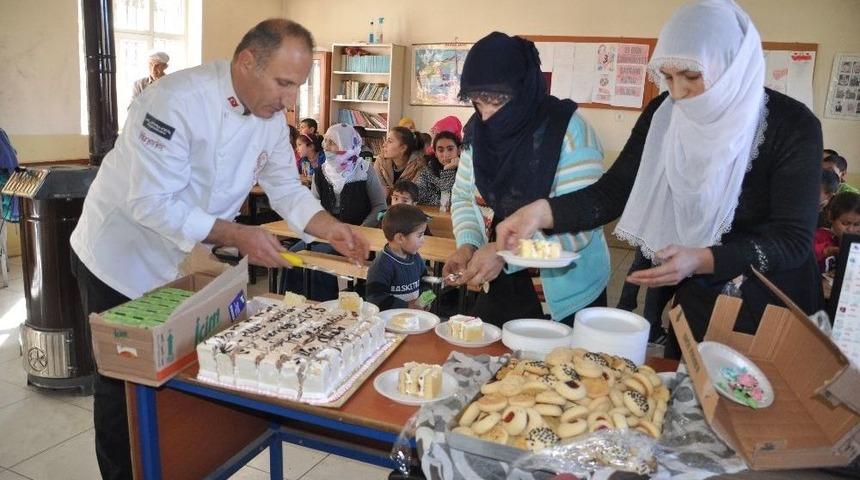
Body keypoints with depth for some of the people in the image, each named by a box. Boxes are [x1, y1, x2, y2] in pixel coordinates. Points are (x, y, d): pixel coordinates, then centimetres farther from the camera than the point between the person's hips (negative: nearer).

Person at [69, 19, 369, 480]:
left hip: (185, 264, 6)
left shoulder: (271, 117, -6)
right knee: (125, 387, 7)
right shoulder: (177, 100, -29)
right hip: (122, 264, -6)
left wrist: (330, 228, -17)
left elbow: (286, 189, 0)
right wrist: (236, 235, -34)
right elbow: (151, 202, -31)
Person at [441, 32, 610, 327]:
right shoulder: (478, 130, -3)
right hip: (504, 285, 5)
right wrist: (468, 244, -12)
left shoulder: (568, 130, -19)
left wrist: (505, 252, -31)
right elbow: (463, 196, 7)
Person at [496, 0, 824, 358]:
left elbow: (793, 240, -21)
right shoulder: (663, 114, -9)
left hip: (774, 315, -3)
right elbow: (614, 192, -11)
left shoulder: (793, 127, -20)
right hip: (695, 307, 3)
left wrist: (702, 260, -37)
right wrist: (542, 212, -29)